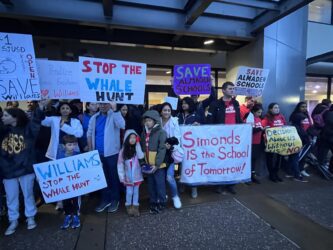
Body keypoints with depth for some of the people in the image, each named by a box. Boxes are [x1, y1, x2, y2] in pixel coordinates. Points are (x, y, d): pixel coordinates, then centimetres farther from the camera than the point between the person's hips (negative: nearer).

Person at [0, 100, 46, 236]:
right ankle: (13, 221, 32)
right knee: (11, 198, 15)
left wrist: (40, 108, -38)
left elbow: (36, 120, -22)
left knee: (28, 194, 13)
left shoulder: (27, 129, -8)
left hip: (25, 169, -3)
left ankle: (30, 217, 31)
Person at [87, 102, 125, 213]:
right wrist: (90, 150, 6)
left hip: (111, 153, -5)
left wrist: (115, 109, -29)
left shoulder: (114, 115, -9)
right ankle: (105, 199, 33)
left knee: (114, 177, 10)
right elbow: (89, 134, 10)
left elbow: (122, 125, -29)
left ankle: (115, 200, 27)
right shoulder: (94, 118, 7)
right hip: (98, 153, 5)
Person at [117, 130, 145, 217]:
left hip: (137, 175, 1)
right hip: (128, 176, -1)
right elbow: (120, 164, -7)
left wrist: (138, 144, -21)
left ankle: (135, 206, 27)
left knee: (136, 191, 13)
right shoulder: (123, 151, -9)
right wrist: (122, 176, -10)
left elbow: (141, 157, -22)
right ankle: (128, 206, 30)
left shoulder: (137, 149, -5)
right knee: (129, 192, 9)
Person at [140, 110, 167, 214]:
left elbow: (162, 149, -16)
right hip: (148, 165, 6)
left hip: (158, 165, -6)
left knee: (160, 184, 6)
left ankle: (161, 203, 24)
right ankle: (153, 202, 33)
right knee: (151, 184, 17)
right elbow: (142, 148, 15)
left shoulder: (161, 132, -11)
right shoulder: (144, 133, 9)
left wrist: (157, 164, -19)